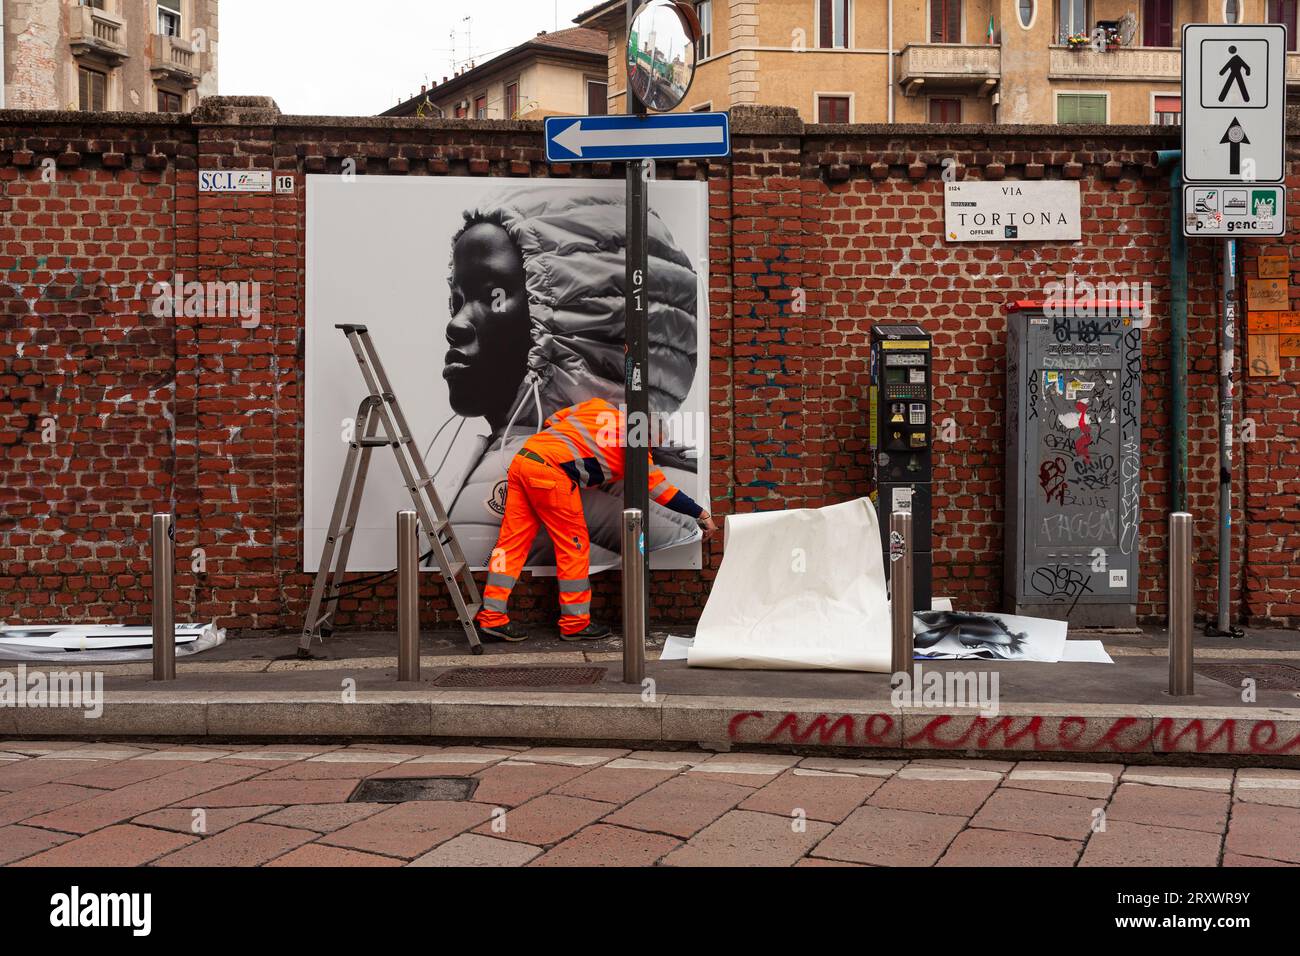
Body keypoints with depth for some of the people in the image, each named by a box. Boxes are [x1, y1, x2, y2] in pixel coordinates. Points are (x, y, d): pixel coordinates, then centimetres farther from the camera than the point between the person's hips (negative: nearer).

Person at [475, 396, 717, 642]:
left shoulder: (599, 407, 21)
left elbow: (552, 421, 23)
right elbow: (662, 490, 8)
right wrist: (702, 515, 16)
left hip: (522, 458, 7)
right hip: (550, 473, -7)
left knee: (512, 540, 8)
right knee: (574, 546, 6)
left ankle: (492, 617, 8)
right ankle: (575, 624, 11)